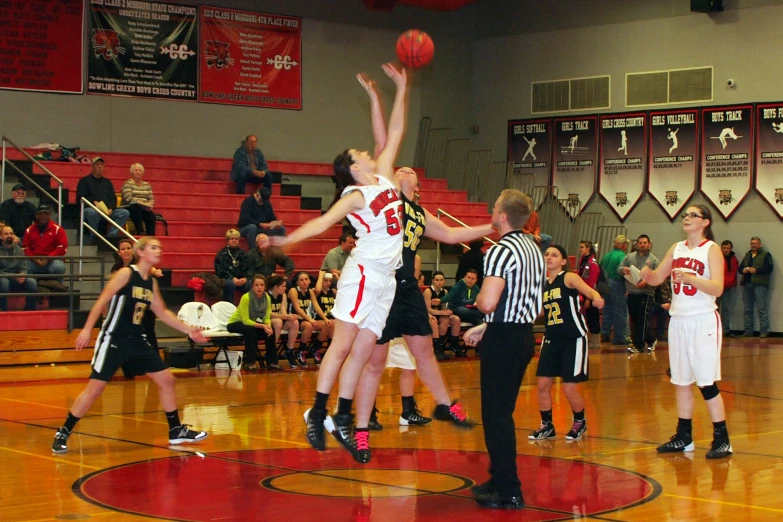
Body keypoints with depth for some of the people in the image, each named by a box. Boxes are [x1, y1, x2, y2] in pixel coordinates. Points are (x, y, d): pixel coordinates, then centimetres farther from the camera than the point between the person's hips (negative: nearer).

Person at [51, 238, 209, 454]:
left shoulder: (152, 282, 9)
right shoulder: (126, 274, -12)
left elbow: (162, 312, 19)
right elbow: (102, 301, -16)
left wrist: (187, 330, 14)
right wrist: (87, 329, -24)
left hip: (137, 341, 8)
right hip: (113, 341, -8)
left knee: (166, 380, 7)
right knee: (94, 389, -9)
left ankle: (176, 431, 19)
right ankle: (63, 433, 3)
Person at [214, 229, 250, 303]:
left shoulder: (242, 253, 20)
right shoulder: (221, 254, 7)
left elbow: (247, 268, 11)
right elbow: (220, 271, -5)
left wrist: (245, 278, -11)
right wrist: (233, 278, -18)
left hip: (241, 279, 3)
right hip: (226, 279, -3)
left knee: (250, 284, -28)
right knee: (230, 284, -38)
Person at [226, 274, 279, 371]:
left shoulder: (267, 298, -12)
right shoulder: (246, 298, -29)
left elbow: (267, 318, -12)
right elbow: (245, 320, -29)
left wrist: (268, 326, -34)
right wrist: (263, 326, -37)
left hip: (251, 323, 5)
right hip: (235, 323, -5)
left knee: (270, 331, -19)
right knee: (250, 330, -35)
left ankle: (271, 361, -11)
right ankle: (250, 362, -24)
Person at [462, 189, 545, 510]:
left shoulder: (501, 251, -17)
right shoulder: (533, 248, 12)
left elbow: (487, 302, -27)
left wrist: (477, 300, -3)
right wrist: (484, 328, 21)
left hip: (503, 339, -9)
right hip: (524, 334, 9)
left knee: (496, 415, -2)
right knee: (502, 411, 19)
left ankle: (509, 492, 0)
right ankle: (501, 478, 28)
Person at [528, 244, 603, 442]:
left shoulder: (569, 278, -8)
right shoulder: (543, 284, 9)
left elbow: (592, 293, -22)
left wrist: (597, 299, -44)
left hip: (573, 338, -6)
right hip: (552, 338, 6)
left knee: (569, 388, -5)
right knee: (542, 383, 1)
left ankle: (580, 422, 22)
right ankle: (547, 426, 19)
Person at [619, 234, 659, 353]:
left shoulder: (653, 260, 3)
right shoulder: (629, 257, 13)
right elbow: (619, 268, 11)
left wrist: (646, 282, -22)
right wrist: (623, 269, -13)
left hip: (646, 293, -5)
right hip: (632, 293, 5)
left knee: (642, 320, -10)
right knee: (634, 320, 9)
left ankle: (638, 345, -4)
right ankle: (651, 339, 22)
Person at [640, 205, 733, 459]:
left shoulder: (712, 249, -6)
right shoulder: (677, 248, 10)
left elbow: (717, 288, -17)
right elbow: (656, 278, 11)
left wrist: (690, 278, -33)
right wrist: (646, 273, -12)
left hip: (703, 321, -6)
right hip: (678, 320, 6)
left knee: (706, 381, -8)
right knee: (681, 382, 10)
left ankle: (722, 440, -2)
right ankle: (683, 437, 19)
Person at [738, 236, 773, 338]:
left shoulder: (765, 255, 3)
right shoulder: (747, 255, 21)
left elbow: (769, 268, -10)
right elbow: (740, 268, 22)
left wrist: (756, 270, -17)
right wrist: (743, 270, -1)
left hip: (760, 285, -6)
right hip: (747, 284, 6)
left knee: (762, 309, -9)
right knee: (748, 309, 8)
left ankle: (764, 331, -9)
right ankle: (748, 331, 12)